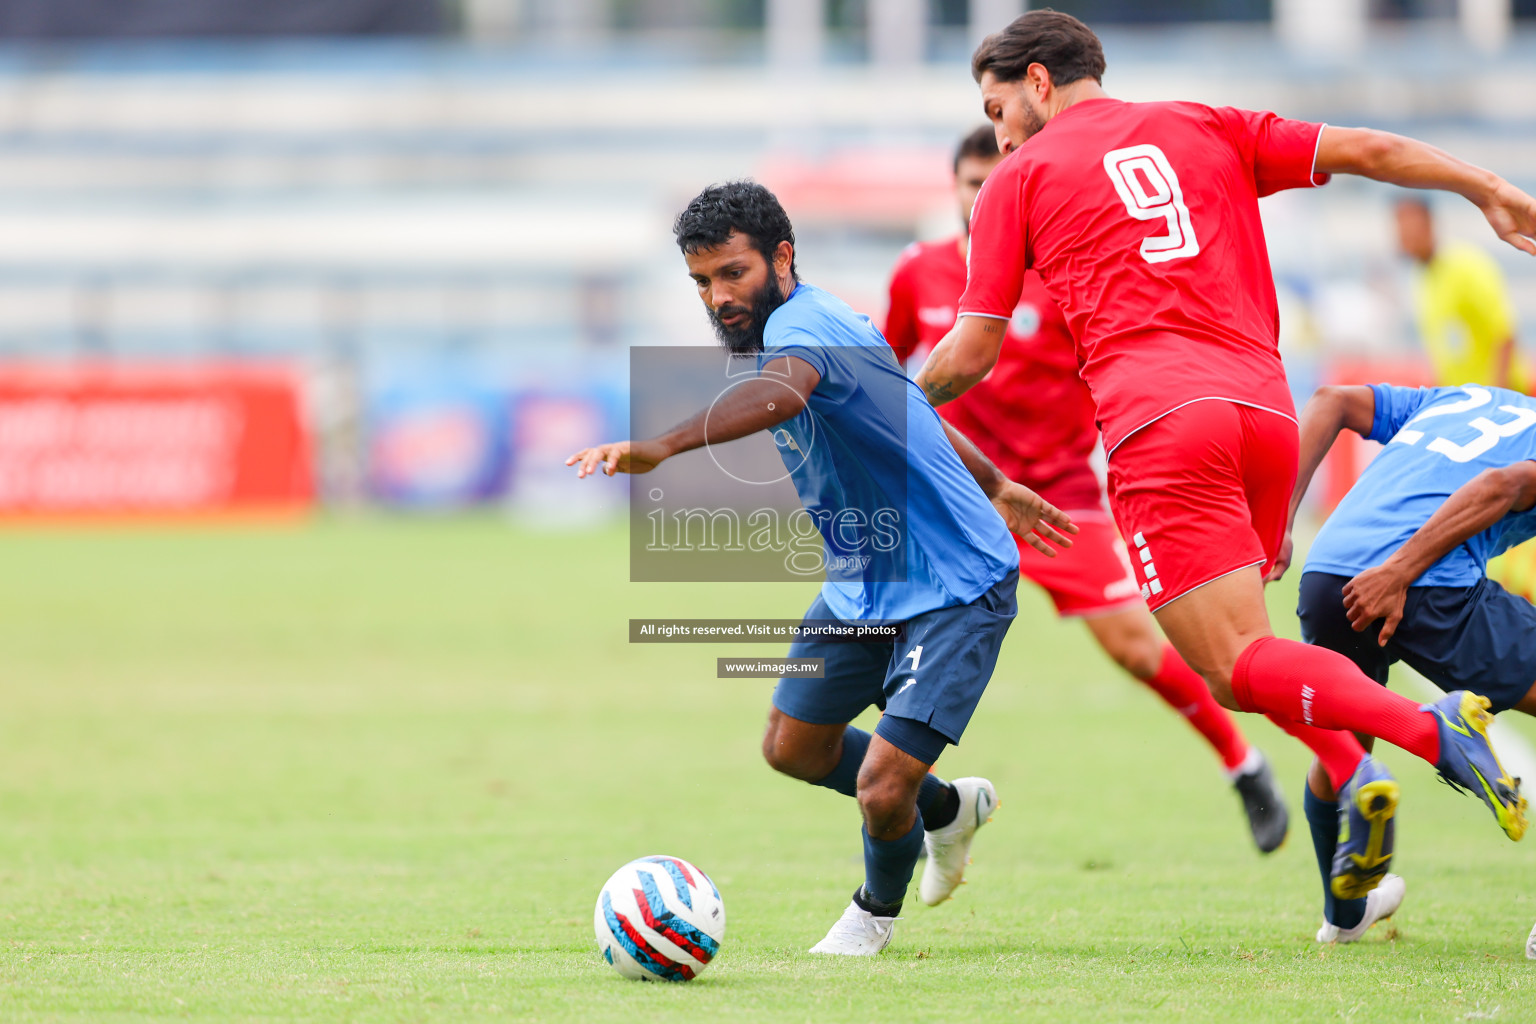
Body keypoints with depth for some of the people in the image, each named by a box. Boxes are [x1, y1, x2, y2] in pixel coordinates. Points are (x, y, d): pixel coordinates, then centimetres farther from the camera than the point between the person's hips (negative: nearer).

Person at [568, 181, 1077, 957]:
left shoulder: (802, 325, -26)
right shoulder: (799, 331, 5)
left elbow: (780, 395, -52)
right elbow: (911, 408, 22)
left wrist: (660, 446, -67)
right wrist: (994, 487, 36)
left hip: (956, 588, -10)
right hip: (863, 583, 10)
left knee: (882, 788, -15)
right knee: (793, 747, 15)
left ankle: (877, 909, 18)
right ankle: (949, 810, 40)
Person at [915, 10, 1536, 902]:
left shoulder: (1020, 179, 11)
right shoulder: (1205, 129, 21)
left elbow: (972, 355, 9)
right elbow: (1364, 151, 14)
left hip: (1161, 423, -5)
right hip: (1266, 408, 5)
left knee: (1238, 667, -8)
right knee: (1237, 641, 22)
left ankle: (1428, 730, -33)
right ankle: (1354, 772, -4)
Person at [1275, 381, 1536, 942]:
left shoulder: (1459, 398, 32)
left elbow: (1331, 402, 20)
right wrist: (1400, 572, -17)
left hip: (1327, 574, 6)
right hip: (1435, 588, -6)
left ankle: (1342, 914, 50)